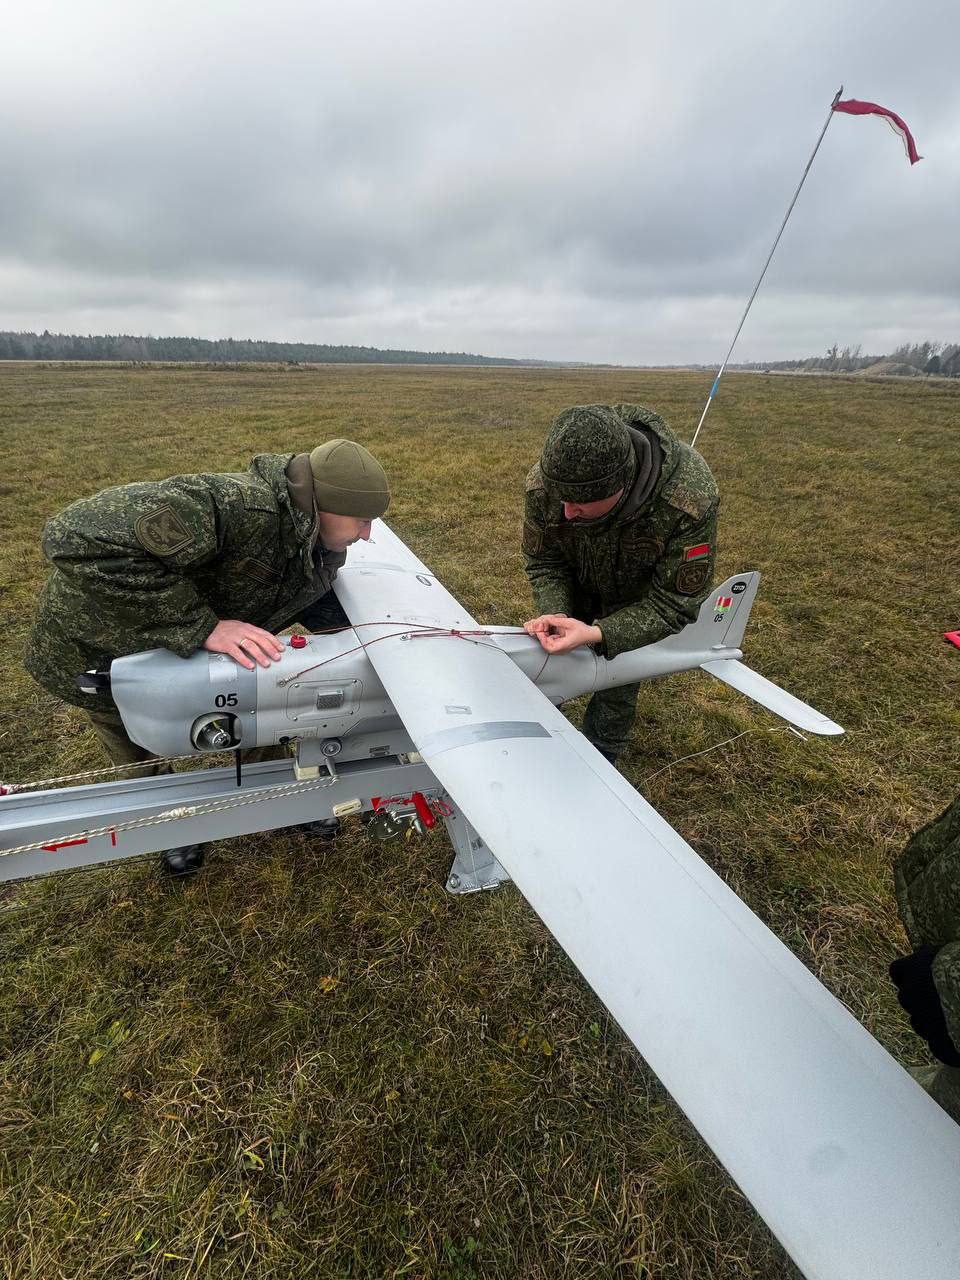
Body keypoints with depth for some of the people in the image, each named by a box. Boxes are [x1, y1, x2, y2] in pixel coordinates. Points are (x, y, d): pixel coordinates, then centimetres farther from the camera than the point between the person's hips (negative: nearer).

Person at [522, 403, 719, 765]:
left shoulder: (691, 502, -42)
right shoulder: (543, 484, -33)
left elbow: (672, 606, -32)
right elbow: (543, 563, -16)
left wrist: (596, 633, -47)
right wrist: (554, 615, -36)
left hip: (637, 596, -2)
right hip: (577, 582, 3)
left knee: (617, 683, 3)